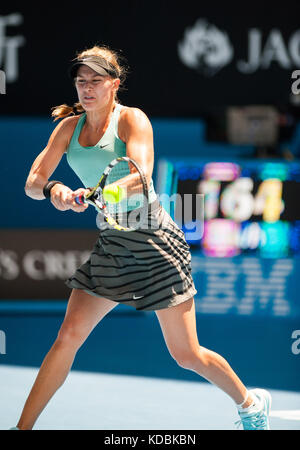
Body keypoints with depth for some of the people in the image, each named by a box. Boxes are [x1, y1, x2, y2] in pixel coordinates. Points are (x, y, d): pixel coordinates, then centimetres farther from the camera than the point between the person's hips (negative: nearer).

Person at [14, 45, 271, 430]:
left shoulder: (131, 119, -10)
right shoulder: (69, 127, 6)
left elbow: (139, 175, -27)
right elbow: (33, 182, 0)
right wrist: (51, 189, -24)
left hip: (154, 241, -5)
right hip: (110, 245, 5)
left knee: (186, 355, -1)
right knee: (68, 337, -7)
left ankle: (252, 404, 22)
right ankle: (22, 427, -1)